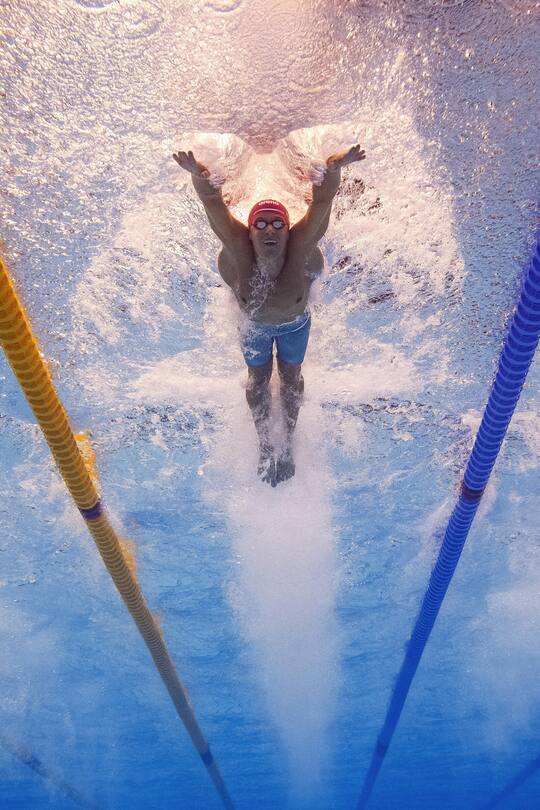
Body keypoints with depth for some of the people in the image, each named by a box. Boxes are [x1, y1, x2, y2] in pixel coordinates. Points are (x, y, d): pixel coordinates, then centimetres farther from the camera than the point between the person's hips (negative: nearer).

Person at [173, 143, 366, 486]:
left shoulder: (301, 245, -43)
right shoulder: (238, 246, -41)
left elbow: (323, 199, -51)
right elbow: (213, 200, -49)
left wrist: (334, 168, -73)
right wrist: (200, 176, -73)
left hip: (295, 323, 0)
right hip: (254, 324, 0)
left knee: (291, 376, 19)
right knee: (258, 378, 18)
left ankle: (289, 440, 42)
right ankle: (264, 444, 41)